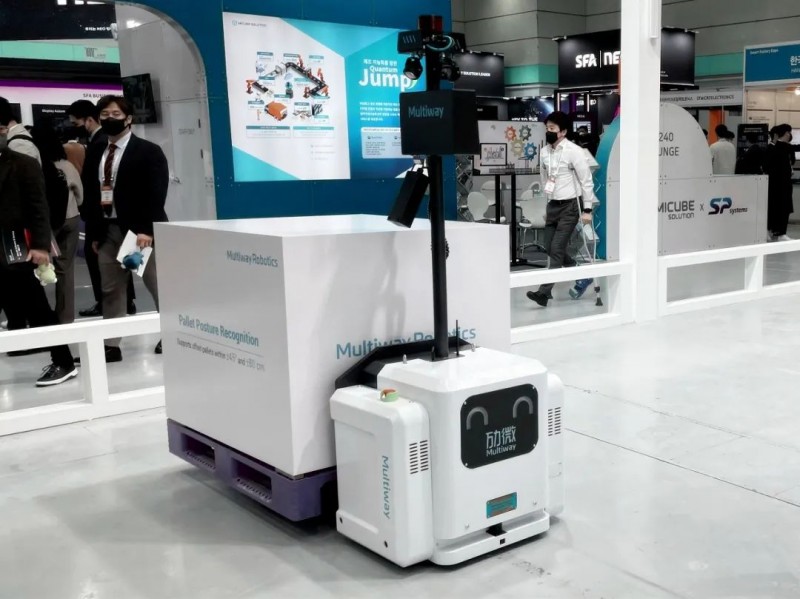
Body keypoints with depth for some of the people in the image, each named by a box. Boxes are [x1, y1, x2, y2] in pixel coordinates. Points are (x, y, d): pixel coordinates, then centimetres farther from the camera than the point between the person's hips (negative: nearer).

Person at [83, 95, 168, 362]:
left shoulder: (148, 151, -5)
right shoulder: (94, 154, 13)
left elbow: (156, 194, -14)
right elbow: (89, 194, 14)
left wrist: (147, 230, -22)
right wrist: (93, 232, 8)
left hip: (141, 230, -6)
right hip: (107, 230, 6)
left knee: (159, 286, 3)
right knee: (110, 290, 6)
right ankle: (111, 345, 11)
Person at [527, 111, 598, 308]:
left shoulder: (574, 151, -13)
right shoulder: (544, 151, 6)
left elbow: (587, 181, -11)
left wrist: (587, 209, -13)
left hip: (570, 205, -7)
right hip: (552, 205, 7)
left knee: (556, 249, -12)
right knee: (549, 248, 9)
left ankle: (544, 292, -14)